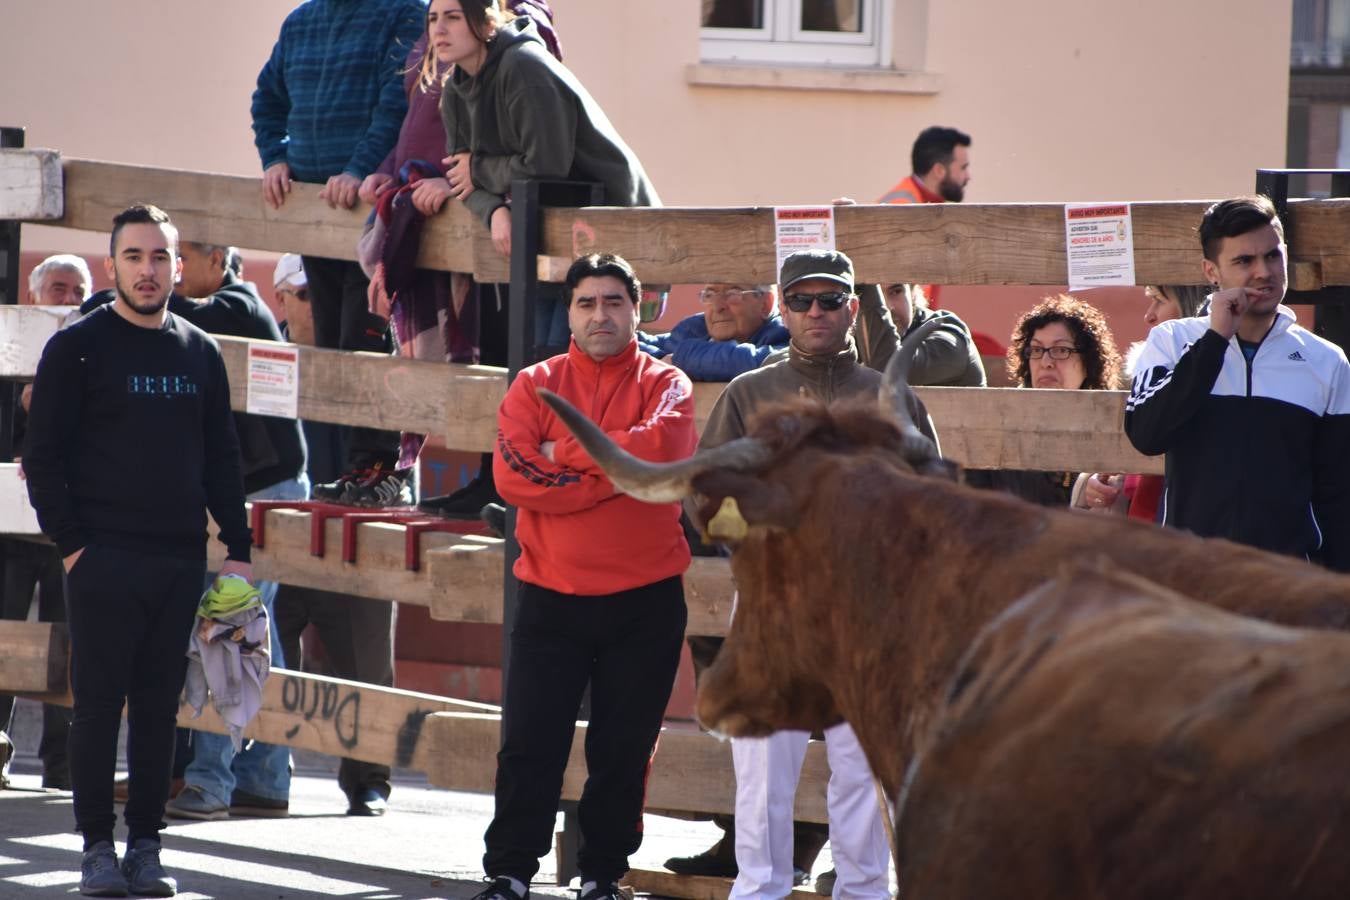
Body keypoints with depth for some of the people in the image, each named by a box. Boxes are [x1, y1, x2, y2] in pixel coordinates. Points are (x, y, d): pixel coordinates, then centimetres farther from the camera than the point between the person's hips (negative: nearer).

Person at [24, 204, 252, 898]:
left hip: (181, 561, 4)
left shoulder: (200, 353, 12)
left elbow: (222, 458, 16)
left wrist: (238, 547, 8)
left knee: (160, 707, 4)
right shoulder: (77, 348, -1)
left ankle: (145, 843, 8)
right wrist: (70, 544, -10)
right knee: (99, 703, -2)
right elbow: (44, 457, -3)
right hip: (103, 561, -4)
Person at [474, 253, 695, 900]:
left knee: (624, 749, 6)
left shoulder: (665, 385, 2)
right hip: (551, 598, 0)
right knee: (529, 743, 0)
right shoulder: (535, 385, 5)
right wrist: (612, 474, -15)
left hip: (644, 602, 0)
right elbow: (512, 475, -11)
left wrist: (565, 450, -13)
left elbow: (662, 447, -20)